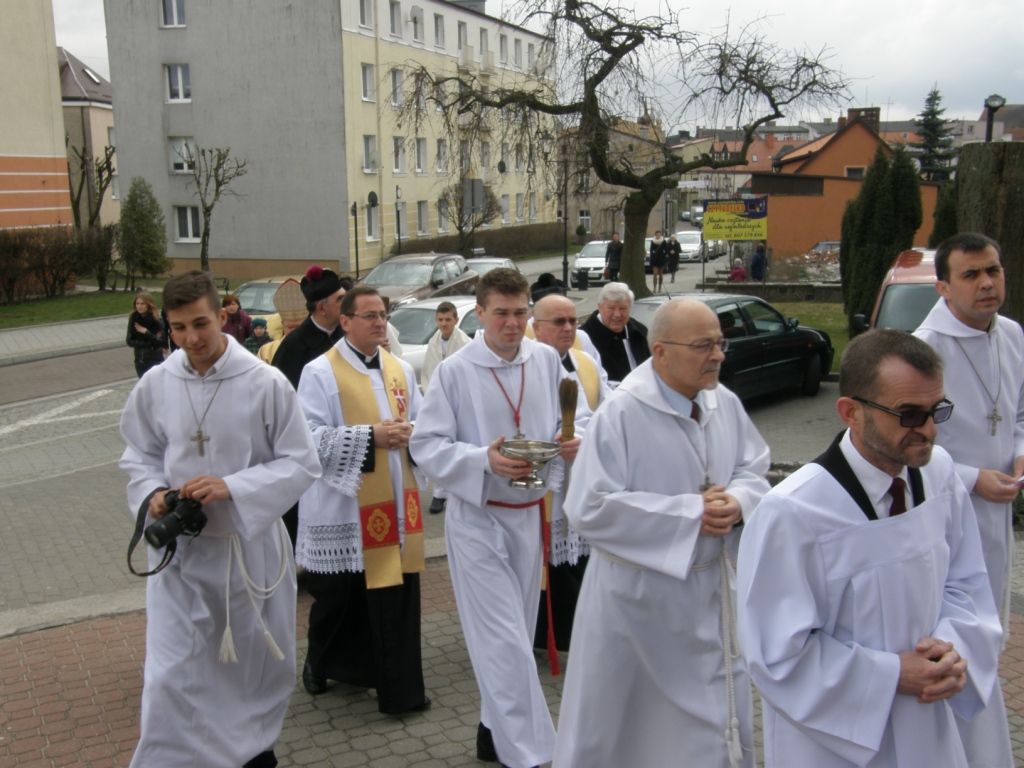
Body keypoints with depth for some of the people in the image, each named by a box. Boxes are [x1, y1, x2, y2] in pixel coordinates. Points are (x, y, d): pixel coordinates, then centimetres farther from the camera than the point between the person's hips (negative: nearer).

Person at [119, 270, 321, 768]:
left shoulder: (266, 382, -14)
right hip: (180, 548, 1)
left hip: (251, 545, -1)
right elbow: (139, 456, 9)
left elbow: (301, 464, -11)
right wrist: (153, 493, -12)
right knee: (170, 676, -2)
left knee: (255, 666, 18)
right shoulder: (155, 385, -5)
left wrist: (232, 488, -23)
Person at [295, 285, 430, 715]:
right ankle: (322, 664, 34)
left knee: (395, 596, 6)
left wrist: (408, 434, -9)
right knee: (338, 598, 10)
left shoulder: (401, 370, 10)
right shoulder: (320, 373, -7)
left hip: (394, 502, 5)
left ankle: (400, 687, 19)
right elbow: (310, 437, -14)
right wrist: (370, 436, -20)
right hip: (342, 506, -4)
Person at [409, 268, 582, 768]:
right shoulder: (454, 371, -12)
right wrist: (484, 460, -25)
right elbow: (425, 445, -11)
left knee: (516, 632, 16)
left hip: (529, 513, 5)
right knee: (503, 639, -4)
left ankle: (497, 727, 34)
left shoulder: (547, 360, 0)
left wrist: (573, 442, -12)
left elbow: (568, 420, 11)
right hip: (477, 517, -5)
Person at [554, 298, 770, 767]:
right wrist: (689, 513, -23)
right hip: (636, 593, -5)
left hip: (708, 588, 6)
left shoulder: (725, 404, -2)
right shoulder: (620, 413, -21)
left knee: (716, 712, 19)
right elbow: (590, 508, -24)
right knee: (617, 718, 12)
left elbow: (754, 471, 8)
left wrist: (737, 503, -17)